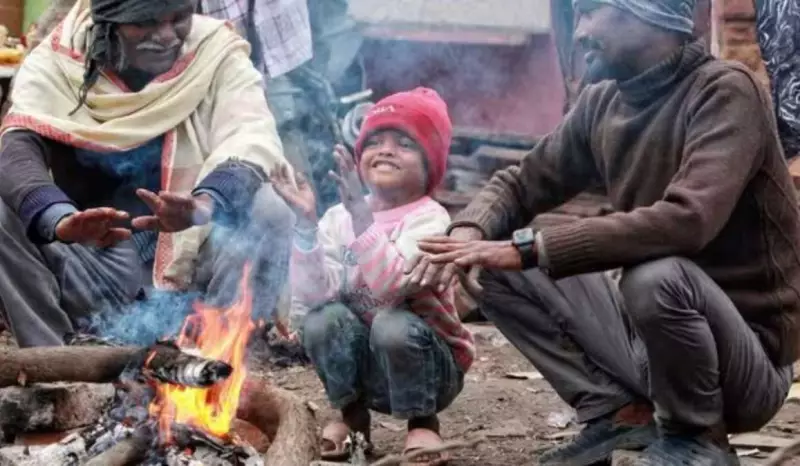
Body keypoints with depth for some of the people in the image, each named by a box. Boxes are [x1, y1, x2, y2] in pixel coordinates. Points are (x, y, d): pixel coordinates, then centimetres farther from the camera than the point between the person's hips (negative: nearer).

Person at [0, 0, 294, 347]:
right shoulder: (54, 62, -3)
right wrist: (60, 219, -43)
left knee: (268, 210, -27)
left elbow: (252, 138, -22)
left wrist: (205, 203, -45)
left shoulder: (218, 55, -3)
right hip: (94, 264, 1)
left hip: (191, 257, 0)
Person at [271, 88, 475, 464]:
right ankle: (353, 416, 1)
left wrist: (362, 216, -41)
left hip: (427, 364, -3)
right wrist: (306, 223, -26)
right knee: (323, 319, -24)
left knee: (393, 324, -33)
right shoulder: (340, 218, -4)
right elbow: (312, 293, -17)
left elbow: (390, 285, -35)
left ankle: (423, 423, -7)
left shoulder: (429, 218, -17)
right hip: (365, 367, 3)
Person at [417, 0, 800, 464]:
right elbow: (522, 183, 11)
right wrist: (470, 231, -13)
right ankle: (619, 411, 0)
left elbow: (686, 221, -33)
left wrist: (528, 249, -33)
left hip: (748, 355, -7)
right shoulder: (602, 102, 3)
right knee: (495, 266, -1)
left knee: (657, 276, -37)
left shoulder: (725, 91, -18)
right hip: (651, 332, 7)